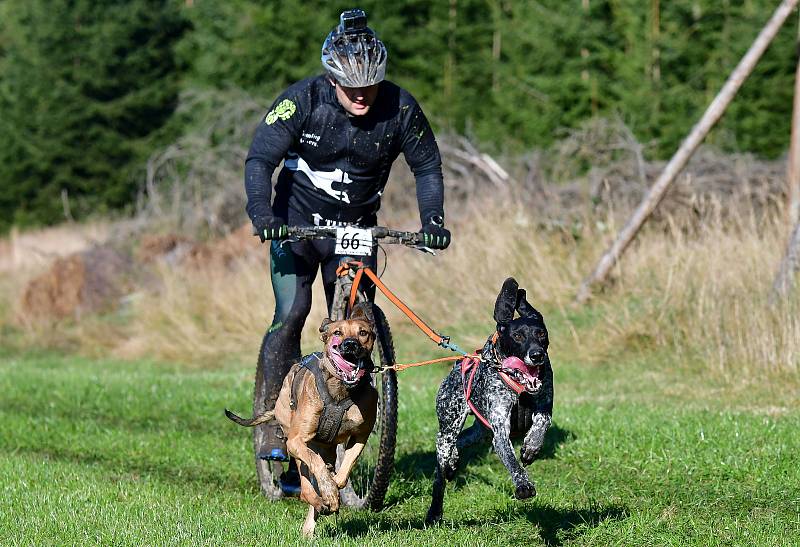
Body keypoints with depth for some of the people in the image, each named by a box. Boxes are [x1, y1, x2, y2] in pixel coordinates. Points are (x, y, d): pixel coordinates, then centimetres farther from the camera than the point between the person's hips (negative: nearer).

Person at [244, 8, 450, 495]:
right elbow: (260, 158, -22)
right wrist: (261, 212, -38)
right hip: (298, 222, -2)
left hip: (357, 230, 2)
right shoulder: (303, 100, -19)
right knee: (291, 315, -19)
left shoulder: (400, 108, -14)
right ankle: (276, 429, -12)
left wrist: (433, 220, -18)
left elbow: (427, 166, -3)